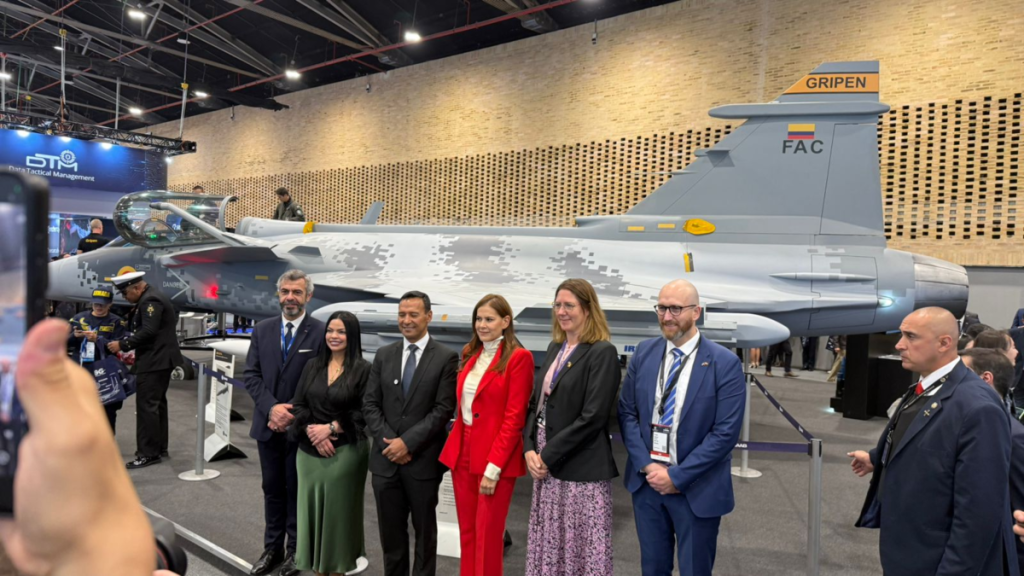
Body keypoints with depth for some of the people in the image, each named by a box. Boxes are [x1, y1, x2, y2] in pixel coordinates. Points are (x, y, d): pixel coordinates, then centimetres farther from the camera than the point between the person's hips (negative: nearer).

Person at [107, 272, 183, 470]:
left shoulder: (150, 300, -16)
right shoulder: (152, 298, 17)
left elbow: (148, 331, -23)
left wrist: (122, 345, -17)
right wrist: (136, 354, 17)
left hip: (154, 363, -11)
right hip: (160, 360, 11)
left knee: (147, 406, -7)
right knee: (157, 404, 15)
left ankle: (148, 453, -3)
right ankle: (159, 447, 24)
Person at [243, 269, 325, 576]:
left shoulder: (321, 332, -10)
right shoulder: (262, 329, 4)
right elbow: (251, 375, 1)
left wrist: (294, 415, -14)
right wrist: (271, 407, -13)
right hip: (268, 424, 4)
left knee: (297, 490, 11)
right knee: (272, 489, 16)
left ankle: (295, 549, 27)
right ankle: (273, 548, 30)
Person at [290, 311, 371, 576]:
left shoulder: (363, 370, -6)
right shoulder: (312, 366, 7)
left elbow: (364, 412, -9)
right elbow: (298, 405, 5)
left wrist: (330, 428, -14)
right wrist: (311, 431, -11)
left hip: (346, 451, -4)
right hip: (310, 450, 4)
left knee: (339, 509, 6)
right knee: (313, 507, 10)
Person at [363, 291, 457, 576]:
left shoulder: (446, 357, -6)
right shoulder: (383, 355, 7)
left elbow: (444, 409, -12)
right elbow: (370, 404, 4)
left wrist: (407, 442, -16)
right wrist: (389, 441, -9)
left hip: (423, 460, -3)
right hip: (385, 459, 3)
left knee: (424, 531, 14)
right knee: (390, 531, 14)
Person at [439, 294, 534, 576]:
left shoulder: (519, 357, -11)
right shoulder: (470, 355, 11)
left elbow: (514, 418, -14)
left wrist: (493, 467, -17)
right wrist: (457, 445, 6)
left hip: (495, 457, -6)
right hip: (462, 450, 7)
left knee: (487, 536, 5)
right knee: (467, 532, 15)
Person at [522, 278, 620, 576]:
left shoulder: (602, 352, -12)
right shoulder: (555, 347, 11)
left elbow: (592, 417, -18)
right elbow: (536, 402, 11)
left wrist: (548, 455, -15)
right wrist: (530, 449, -3)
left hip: (581, 469, -7)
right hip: (546, 465, 7)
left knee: (585, 549, 5)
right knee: (549, 545, 15)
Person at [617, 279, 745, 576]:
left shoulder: (725, 363, -12)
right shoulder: (645, 352, 0)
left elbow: (725, 432, -15)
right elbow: (627, 413, 2)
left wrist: (677, 476, -15)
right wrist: (646, 465, -10)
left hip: (696, 489, -3)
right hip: (646, 481, 3)